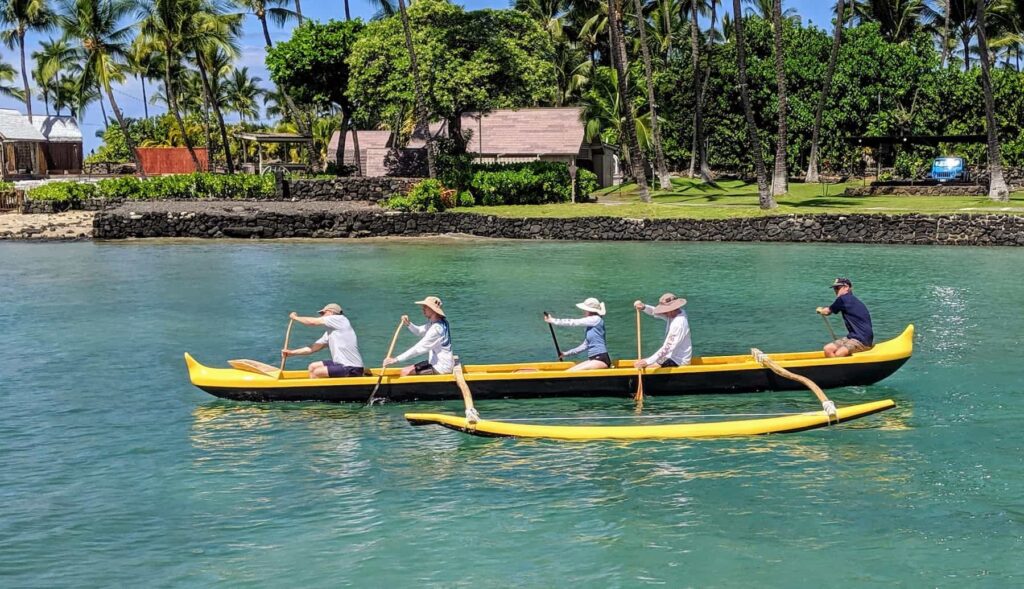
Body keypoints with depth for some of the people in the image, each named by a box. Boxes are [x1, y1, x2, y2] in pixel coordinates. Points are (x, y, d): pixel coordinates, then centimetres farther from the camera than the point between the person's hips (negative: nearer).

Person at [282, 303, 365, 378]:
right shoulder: (330, 332, 18)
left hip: (352, 369, -10)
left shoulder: (340, 319, -8)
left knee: (317, 373, -14)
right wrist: (291, 352, 10)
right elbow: (314, 347, 17)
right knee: (312, 367, 13)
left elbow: (313, 322, -7)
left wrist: (295, 317, 9)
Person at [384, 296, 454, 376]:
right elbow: (419, 331, 16)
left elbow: (418, 349, -26)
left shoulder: (436, 329, -25)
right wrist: (408, 324, -5)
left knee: (405, 372, -12)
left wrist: (396, 359, -25)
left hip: (441, 368, -10)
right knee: (407, 370, 14)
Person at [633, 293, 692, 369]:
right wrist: (643, 307, -20)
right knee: (637, 364, 11)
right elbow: (654, 312, 3)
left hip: (678, 361, -10)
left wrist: (647, 362, -33)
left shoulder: (679, 324, -28)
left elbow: (667, 348, -31)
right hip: (672, 355, 10)